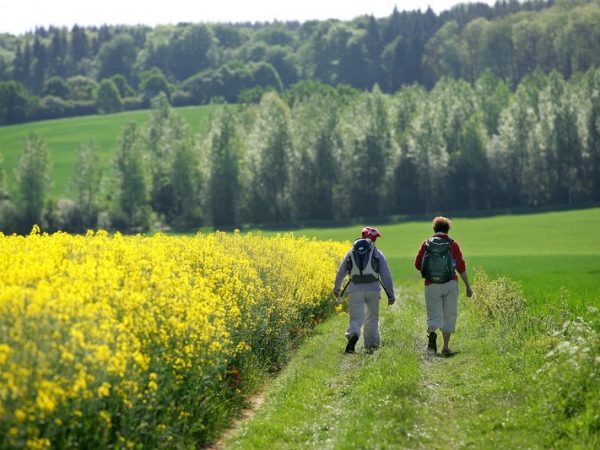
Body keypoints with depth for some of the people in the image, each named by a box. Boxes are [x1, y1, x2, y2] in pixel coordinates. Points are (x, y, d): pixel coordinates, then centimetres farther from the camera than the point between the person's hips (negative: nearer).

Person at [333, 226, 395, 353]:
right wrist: (390, 294, 6)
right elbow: (386, 275, 3)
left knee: (356, 318, -1)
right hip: (373, 289, 0)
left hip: (355, 289, 1)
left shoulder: (351, 253, 13)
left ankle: (353, 335, -31)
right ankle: (371, 345, 18)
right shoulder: (377, 254, 7)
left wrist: (337, 288, 32)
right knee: (372, 319, 16)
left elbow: (341, 272, 17)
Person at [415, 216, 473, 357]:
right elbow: (461, 267, 0)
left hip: (431, 286, 1)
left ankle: (431, 333, -29)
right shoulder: (452, 244, 0)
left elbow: (417, 264, 4)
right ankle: (445, 348, 9)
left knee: (434, 315, 3)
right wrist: (468, 286, 7)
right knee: (449, 316, 10)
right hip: (450, 284, -1)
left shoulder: (426, 244, 3)